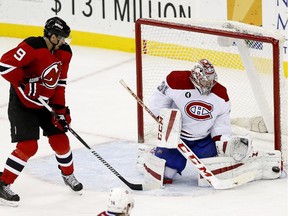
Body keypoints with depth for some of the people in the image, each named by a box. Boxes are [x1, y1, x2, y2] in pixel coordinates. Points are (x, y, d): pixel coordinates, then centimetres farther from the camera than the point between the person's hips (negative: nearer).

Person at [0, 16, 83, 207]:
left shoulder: (64, 53, -2)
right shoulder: (32, 47, -26)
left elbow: (59, 82, 5)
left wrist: (60, 109, 0)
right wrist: (24, 84, -28)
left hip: (44, 103, 7)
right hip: (22, 103, -7)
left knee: (60, 139, 8)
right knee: (28, 146, -14)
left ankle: (68, 174, 35)